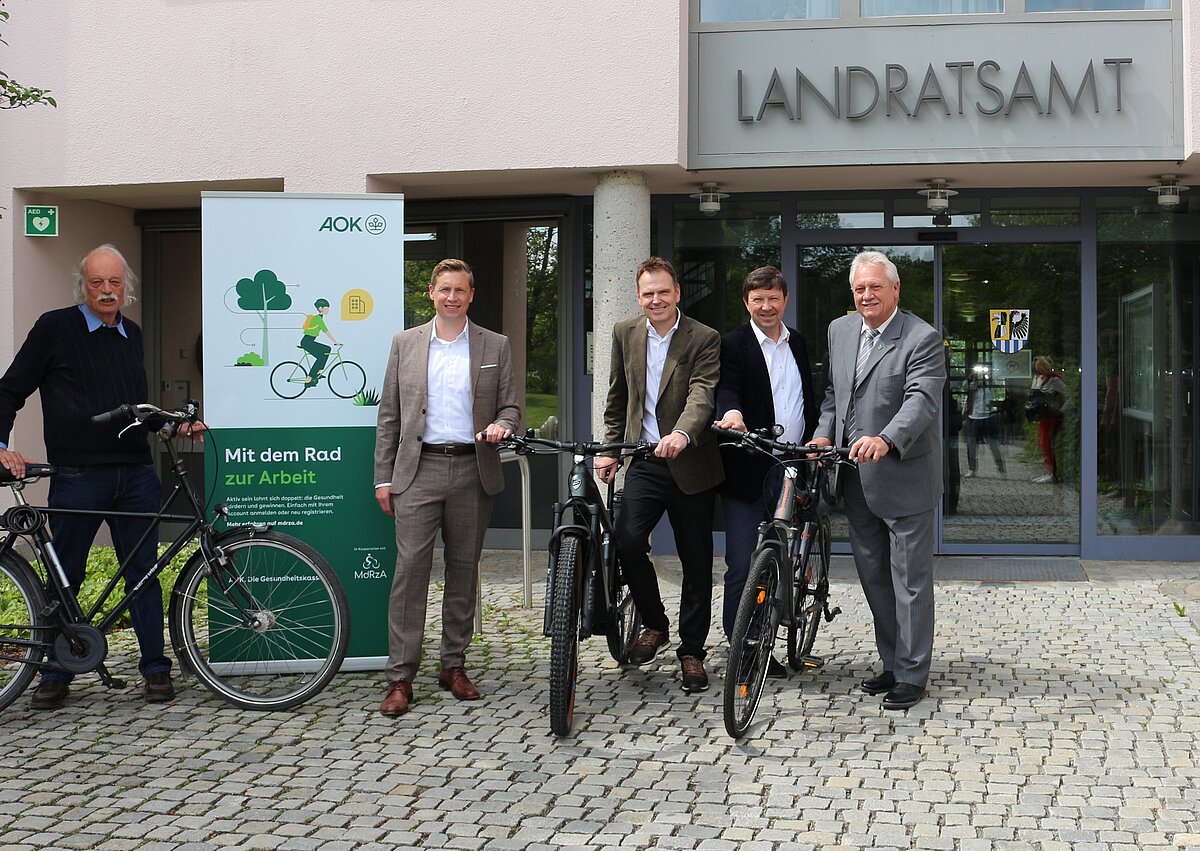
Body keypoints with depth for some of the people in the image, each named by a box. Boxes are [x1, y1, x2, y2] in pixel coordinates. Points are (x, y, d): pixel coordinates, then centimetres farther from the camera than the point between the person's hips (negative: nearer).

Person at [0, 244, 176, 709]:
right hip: (77, 479, -4)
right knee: (64, 579, 5)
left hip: (136, 475, 4)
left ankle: (155, 668, 16)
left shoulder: (132, 334, 14)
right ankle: (56, 674, 18)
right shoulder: (55, 327, -1)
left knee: (144, 573, 7)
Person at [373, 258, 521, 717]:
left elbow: (510, 405, 9)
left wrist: (501, 425, -15)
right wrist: (383, 477, 3)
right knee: (410, 569, -7)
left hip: (473, 469, 1)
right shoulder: (405, 343, 8)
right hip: (418, 469, -1)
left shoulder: (495, 346, 8)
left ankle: (454, 666, 20)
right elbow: (389, 415, 8)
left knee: (464, 570, 8)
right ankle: (400, 677, -4)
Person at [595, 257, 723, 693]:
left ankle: (692, 651, 20)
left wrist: (681, 434, -40)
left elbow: (702, 395, -22)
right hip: (644, 462, 3)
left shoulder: (704, 339, -7)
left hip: (690, 463, -2)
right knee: (627, 541, -17)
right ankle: (654, 624, 8)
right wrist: (610, 449, 12)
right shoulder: (625, 333, 7)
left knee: (696, 563, 5)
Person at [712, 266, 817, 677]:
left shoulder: (798, 343, 15)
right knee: (743, 565, -7)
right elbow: (727, 389, -18)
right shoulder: (732, 345, -3)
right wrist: (732, 412, -40)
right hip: (747, 474, -5)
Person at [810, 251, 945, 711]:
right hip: (857, 482, 7)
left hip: (904, 478, -7)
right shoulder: (840, 330, 10)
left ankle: (912, 676, 9)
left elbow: (922, 400, -24)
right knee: (873, 577, 15)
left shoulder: (922, 339, -11)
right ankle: (892, 663, 28)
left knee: (910, 581, 1)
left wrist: (885, 439, -40)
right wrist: (824, 432, 2)